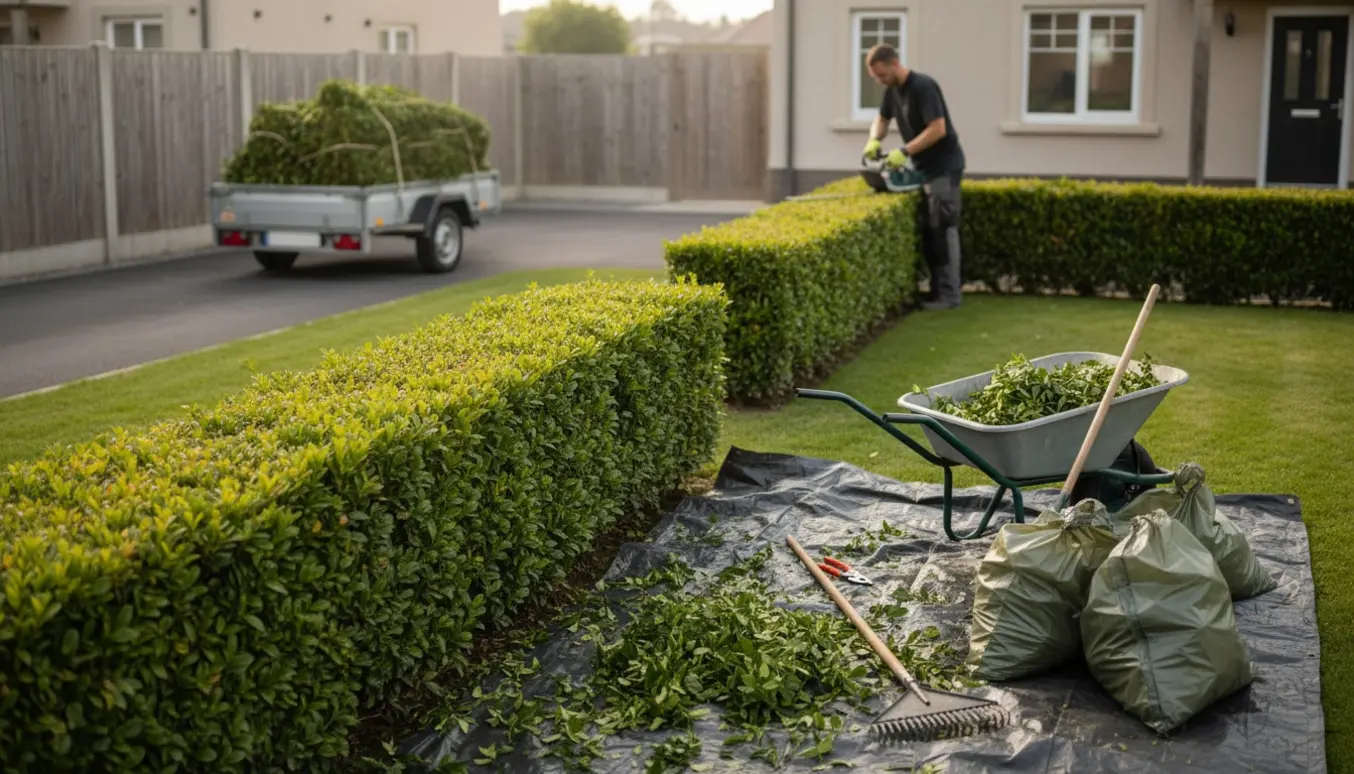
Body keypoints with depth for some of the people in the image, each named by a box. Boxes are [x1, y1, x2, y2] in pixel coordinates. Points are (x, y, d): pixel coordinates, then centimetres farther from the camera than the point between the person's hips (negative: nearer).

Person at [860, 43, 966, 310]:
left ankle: (949, 294, -8)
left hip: (944, 167, -9)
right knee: (928, 231, 10)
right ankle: (937, 290, 16)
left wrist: (905, 152, -28)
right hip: (924, 167, 9)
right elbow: (882, 119, 18)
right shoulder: (892, 90, 6)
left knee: (942, 230, -10)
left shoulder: (923, 86, -20)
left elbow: (938, 128, -26)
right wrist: (874, 140, -4)